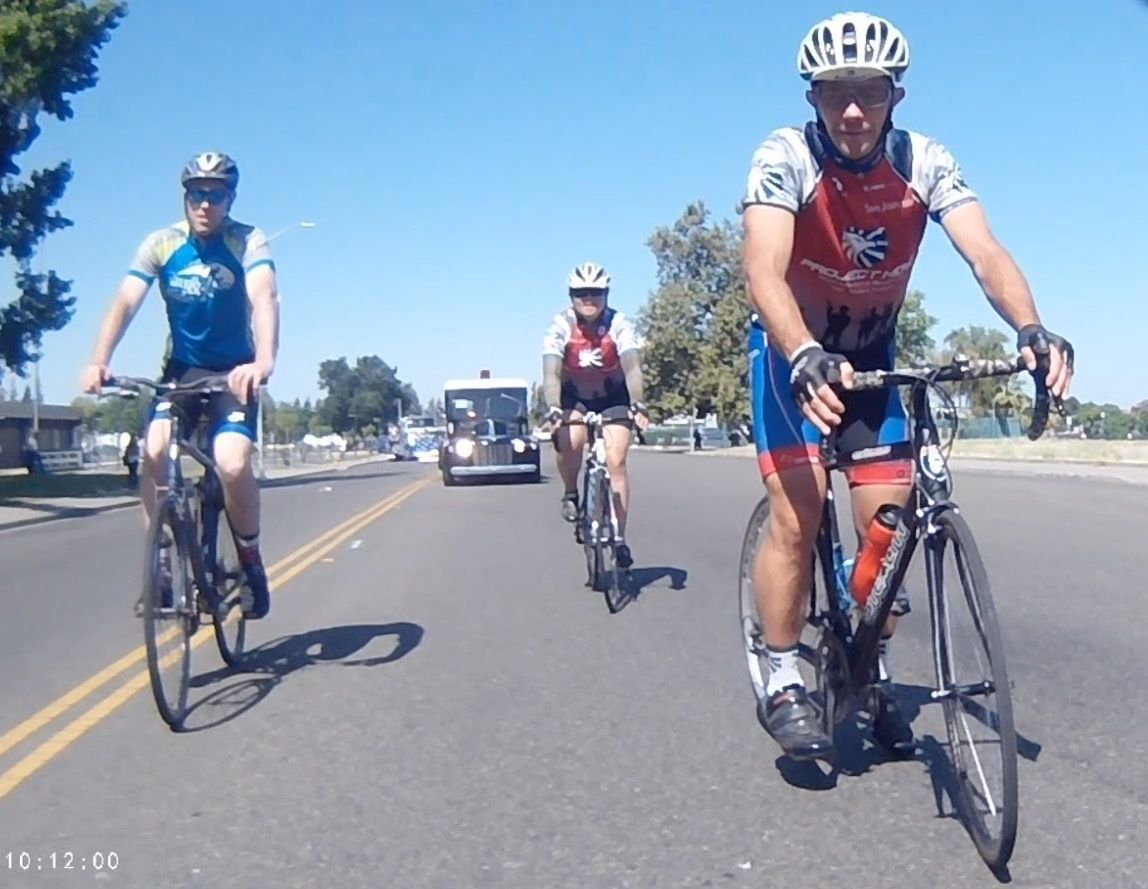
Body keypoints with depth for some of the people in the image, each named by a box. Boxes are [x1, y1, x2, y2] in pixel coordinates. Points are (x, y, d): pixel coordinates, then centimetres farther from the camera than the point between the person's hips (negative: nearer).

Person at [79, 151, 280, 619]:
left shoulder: (248, 241, -15)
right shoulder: (161, 243, -9)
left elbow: (265, 297, -32)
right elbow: (125, 301, -20)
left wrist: (264, 361, -51)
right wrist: (98, 362, -37)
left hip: (234, 371, -2)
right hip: (181, 368, 2)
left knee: (233, 465, -23)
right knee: (154, 452, -23)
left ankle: (250, 559, 3)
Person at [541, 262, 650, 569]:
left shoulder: (619, 324, -24)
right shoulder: (560, 325, -23)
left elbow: (632, 368, -35)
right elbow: (551, 373, -33)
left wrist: (638, 405, -52)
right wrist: (553, 409, -50)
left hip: (613, 396, 0)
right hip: (574, 395, 0)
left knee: (616, 462, -13)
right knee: (569, 442, -28)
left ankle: (619, 537, -5)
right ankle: (570, 494, 2)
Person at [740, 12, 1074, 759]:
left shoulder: (925, 162, -15)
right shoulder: (785, 158, -23)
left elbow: (986, 254, -26)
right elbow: (765, 274, -36)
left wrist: (1032, 329, -46)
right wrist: (807, 358, -54)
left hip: (872, 351, 3)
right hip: (793, 350, -3)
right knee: (797, 515, -15)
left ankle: (876, 681, 19)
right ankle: (784, 685, 1)